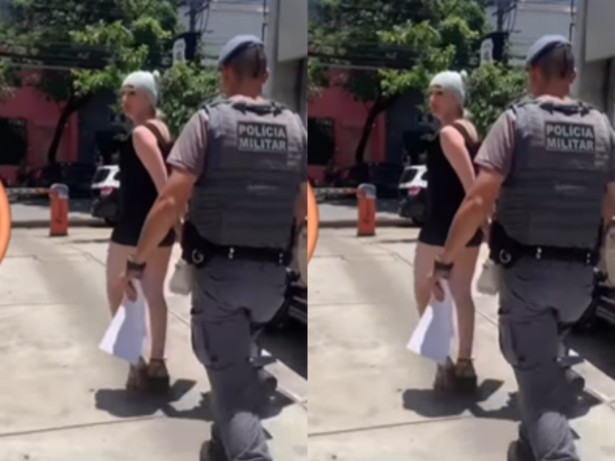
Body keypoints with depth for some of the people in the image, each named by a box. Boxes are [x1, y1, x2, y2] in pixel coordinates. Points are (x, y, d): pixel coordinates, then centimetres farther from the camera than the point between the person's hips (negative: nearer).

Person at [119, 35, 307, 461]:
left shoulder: (210, 120, -7)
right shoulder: (295, 127, 4)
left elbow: (171, 201, -15)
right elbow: (302, 209, 7)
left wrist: (137, 261, -6)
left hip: (219, 271, -5)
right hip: (273, 274, 5)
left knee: (230, 374, 0)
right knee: (237, 361, 26)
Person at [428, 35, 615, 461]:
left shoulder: (517, 120, -8)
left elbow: (479, 202, -16)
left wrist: (444, 261, -9)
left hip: (527, 270, -5)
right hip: (580, 274, 5)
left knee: (537, 375, 1)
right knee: (545, 361, 26)